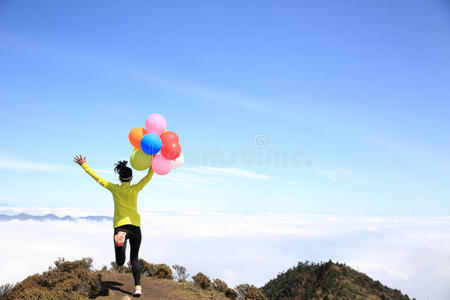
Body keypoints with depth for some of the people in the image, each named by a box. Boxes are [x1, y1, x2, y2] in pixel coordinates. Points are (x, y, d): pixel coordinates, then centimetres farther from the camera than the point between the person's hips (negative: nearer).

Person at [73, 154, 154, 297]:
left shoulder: (114, 188, 4)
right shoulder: (135, 189, 2)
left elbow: (97, 178, 9)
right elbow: (149, 176, 4)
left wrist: (83, 165, 16)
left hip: (120, 226, 0)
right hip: (135, 226, 1)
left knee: (120, 262, -6)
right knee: (134, 257, 15)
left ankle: (120, 238, -36)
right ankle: (137, 287, 5)